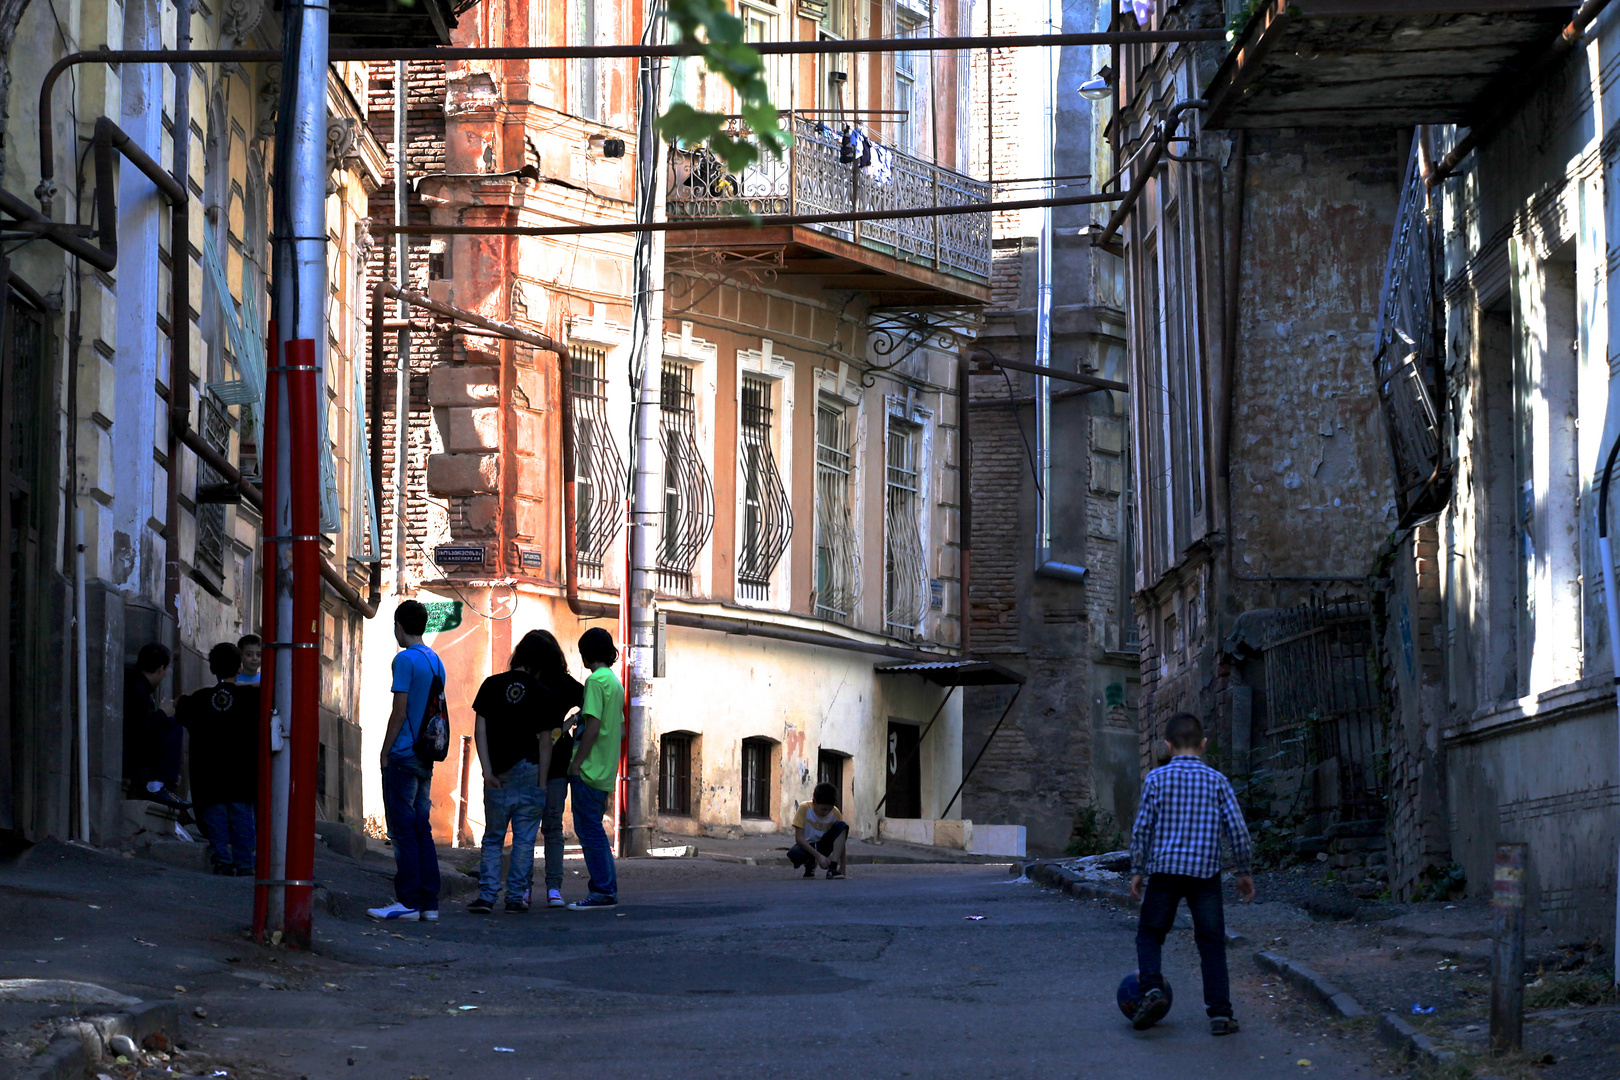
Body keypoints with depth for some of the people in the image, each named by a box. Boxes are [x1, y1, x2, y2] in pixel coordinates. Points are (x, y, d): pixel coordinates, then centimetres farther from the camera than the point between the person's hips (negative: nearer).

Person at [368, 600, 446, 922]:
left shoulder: (405, 659, -10)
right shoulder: (436, 661, 13)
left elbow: (399, 712, -14)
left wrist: (385, 752, -7)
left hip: (403, 755, -8)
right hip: (426, 757, 8)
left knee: (402, 830, -6)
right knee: (421, 829, 9)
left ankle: (408, 902, -9)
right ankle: (428, 904, 8)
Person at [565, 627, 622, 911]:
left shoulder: (596, 680, -12)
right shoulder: (615, 682, 16)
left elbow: (593, 725, -19)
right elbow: (620, 730, 19)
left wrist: (576, 763, -16)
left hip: (590, 768, -9)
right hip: (606, 770, 9)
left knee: (589, 830, -6)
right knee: (593, 829, 14)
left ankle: (603, 891, -8)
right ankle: (606, 889, 16)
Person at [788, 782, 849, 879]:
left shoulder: (835, 813, -10)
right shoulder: (804, 808, -17)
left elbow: (841, 840, -7)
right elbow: (799, 838, -21)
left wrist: (843, 867, -15)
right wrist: (818, 855, -31)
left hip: (824, 846, 2)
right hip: (807, 846, -2)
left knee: (841, 825, -24)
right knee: (793, 854, -39)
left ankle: (833, 868, -29)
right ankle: (809, 863, 0)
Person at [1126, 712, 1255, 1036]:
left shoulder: (1157, 779, -1)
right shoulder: (1216, 781, 3)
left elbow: (1142, 828, -2)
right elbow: (1237, 830, 1)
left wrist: (1137, 871, 7)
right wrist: (1244, 872, 11)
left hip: (1164, 868, -1)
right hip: (1205, 872, 1)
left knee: (1150, 934, 12)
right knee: (1211, 942, 6)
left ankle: (1151, 988, -12)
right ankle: (1220, 1012, -1)